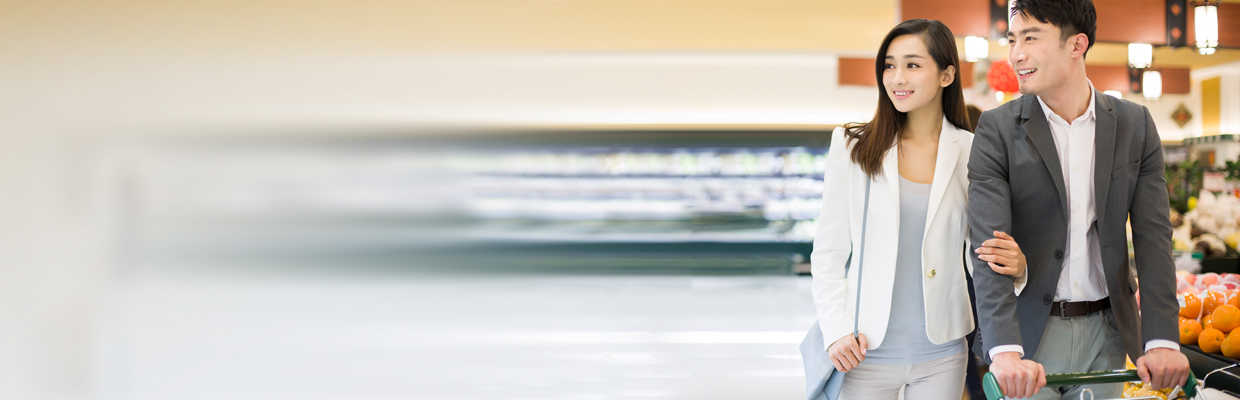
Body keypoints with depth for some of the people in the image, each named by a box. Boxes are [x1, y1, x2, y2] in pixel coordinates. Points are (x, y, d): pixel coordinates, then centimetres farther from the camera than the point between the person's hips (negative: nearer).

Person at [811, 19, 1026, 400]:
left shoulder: (971, 153, 2)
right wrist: (836, 331, -9)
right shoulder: (853, 147, 0)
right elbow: (828, 252, 2)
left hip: (941, 355, 1)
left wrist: (1015, 266, -17)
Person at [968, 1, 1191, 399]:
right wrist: (1005, 351, -30)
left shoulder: (1135, 126, 2)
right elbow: (988, 246, -16)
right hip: (1029, 334, -2)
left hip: (1105, 335, 2)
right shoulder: (997, 130, -6)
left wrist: (1163, 340, -16)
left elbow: (1153, 238, -3)